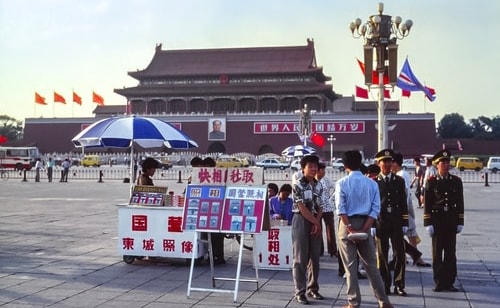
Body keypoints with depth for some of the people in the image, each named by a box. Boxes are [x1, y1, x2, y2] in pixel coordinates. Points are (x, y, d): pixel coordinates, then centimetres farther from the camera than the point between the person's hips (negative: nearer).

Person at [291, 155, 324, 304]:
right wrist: (315, 222, -11)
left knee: (315, 257, 10)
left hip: (315, 222, 6)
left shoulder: (318, 185, 10)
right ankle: (300, 292, 0)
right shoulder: (298, 185, -9)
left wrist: (317, 223, -6)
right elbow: (302, 208, -13)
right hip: (301, 222, -6)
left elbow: (320, 206, 9)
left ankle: (313, 289, 22)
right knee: (300, 258, -4)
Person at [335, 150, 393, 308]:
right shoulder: (372, 183, 1)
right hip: (365, 225, 3)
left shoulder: (342, 183, -6)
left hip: (348, 224, -2)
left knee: (351, 266, 4)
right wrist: (364, 229, -7)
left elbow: (341, 209, -13)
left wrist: (350, 229, -10)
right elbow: (375, 209, -5)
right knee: (371, 264, 11)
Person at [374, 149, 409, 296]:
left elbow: (403, 203, 7)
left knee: (399, 254, 1)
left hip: (397, 223, 2)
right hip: (380, 223, -2)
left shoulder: (399, 181, 8)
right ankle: (385, 285, 13)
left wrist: (404, 223, 2)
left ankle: (399, 285, 9)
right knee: (382, 255, 4)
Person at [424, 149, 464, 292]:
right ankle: (439, 283, 10)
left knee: (450, 253, 5)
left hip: (451, 222, 2)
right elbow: (427, 204, -2)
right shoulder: (431, 182, -1)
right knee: (437, 253, 4)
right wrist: (428, 223, -7)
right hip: (436, 221, -2)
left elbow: (460, 203, 7)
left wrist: (460, 222, 3)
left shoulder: (456, 181, 6)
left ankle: (449, 282, 13)